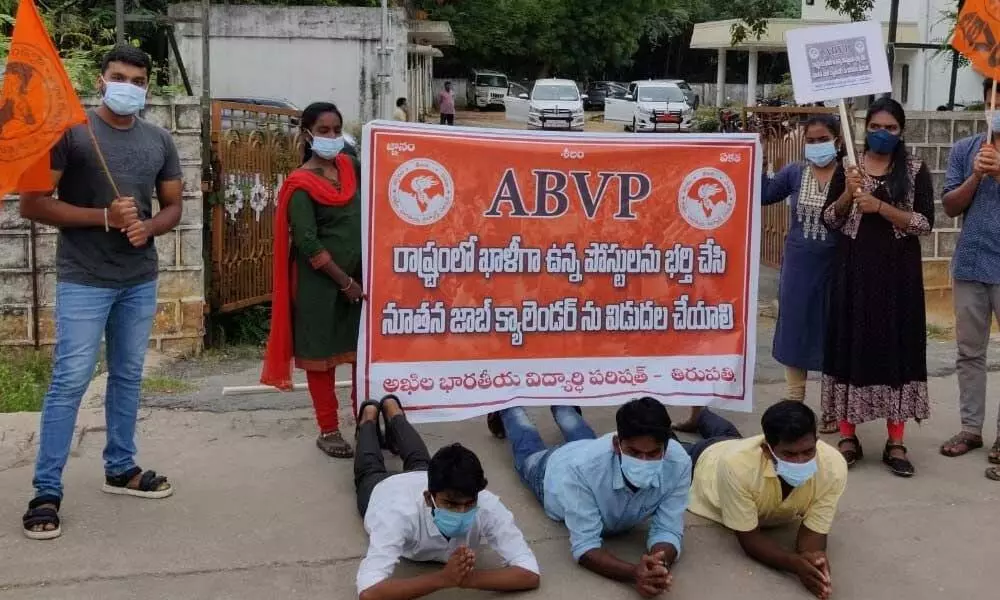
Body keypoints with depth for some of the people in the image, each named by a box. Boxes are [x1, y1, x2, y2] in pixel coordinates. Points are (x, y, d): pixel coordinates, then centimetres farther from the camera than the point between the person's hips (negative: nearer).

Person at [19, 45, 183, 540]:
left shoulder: (159, 141, 7)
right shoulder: (69, 131, -8)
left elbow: (173, 207, 15)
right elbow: (32, 204, -11)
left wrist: (147, 227, -8)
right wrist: (104, 217, -19)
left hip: (140, 280, 5)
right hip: (83, 280, -5)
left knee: (128, 376, 14)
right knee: (69, 381, -5)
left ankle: (120, 468, 29)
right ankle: (47, 491, 4)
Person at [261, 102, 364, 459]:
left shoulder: (350, 167, 6)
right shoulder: (301, 184, -12)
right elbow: (307, 244, -17)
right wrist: (344, 281, -15)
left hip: (360, 275, 6)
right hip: (321, 281, -6)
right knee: (322, 354, 5)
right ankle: (328, 430, 17)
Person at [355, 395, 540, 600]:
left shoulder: (487, 507, -48)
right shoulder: (400, 513, -54)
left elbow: (530, 574, -48)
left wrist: (469, 577, -63)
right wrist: (443, 578, -69)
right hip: (386, 490, -2)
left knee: (418, 464, 38)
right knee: (371, 472, 34)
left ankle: (392, 411, 61)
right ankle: (370, 417, 58)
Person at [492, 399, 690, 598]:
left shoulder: (678, 462, -46)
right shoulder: (583, 467, -53)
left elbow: (668, 531, -39)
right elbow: (584, 545, -49)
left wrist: (661, 565, -62)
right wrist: (633, 573, -67)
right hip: (556, 471, -2)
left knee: (582, 438, 39)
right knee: (529, 451, 34)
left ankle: (562, 407, 67)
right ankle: (508, 409, 62)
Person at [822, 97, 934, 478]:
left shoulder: (915, 170, 2)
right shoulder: (849, 166, 6)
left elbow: (925, 223, -7)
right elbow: (830, 220, 4)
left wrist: (880, 207, -17)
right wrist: (847, 194, -14)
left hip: (898, 272, -1)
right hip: (854, 270, 1)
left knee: (897, 347, 0)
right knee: (850, 345, 2)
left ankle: (896, 443, 7)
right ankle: (847, 436, 11)